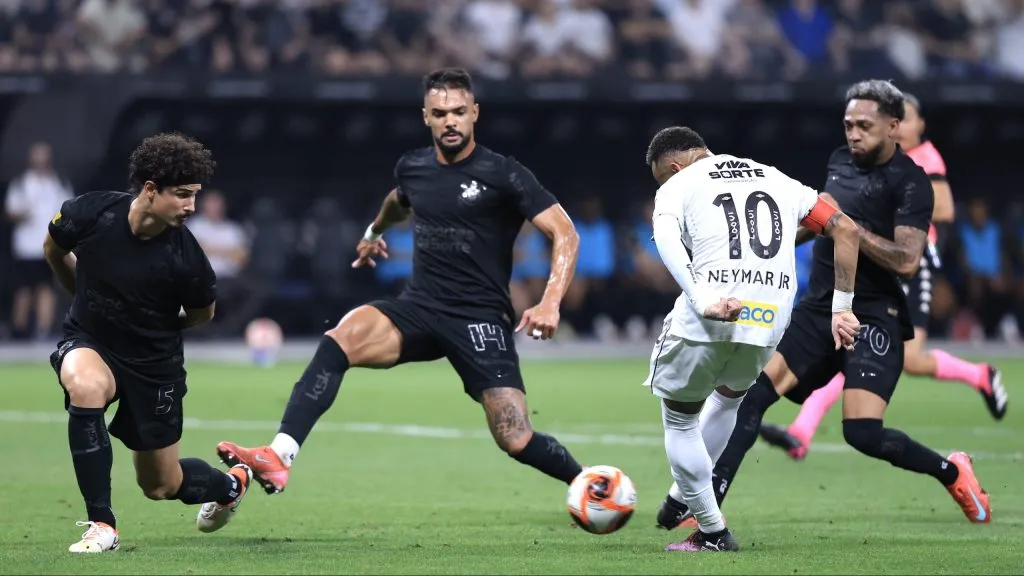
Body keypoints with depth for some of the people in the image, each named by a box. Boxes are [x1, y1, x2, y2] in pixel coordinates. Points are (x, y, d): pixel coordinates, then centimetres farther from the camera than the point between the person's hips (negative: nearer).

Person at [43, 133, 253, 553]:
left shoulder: (184, 255, -22)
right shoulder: (91, 214, -21)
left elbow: (201, 312, 0)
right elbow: (53, 249, 4)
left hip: (154, 363, 0)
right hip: (88, 342, 0)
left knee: (161, 486, 9)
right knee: (87, 388, -37)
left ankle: (231, 485, 47)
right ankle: (102, 526, -25)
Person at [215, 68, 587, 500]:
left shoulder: (502, 174, -7)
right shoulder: (412, 168, 9)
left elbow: (564, 233, -10)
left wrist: (550, 303, -23)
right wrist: (375, 231, 53)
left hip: (480, 319, -4)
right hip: (418, 308, 4)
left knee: (516, 441, -12)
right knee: (341, 338, -26)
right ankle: (278, 457, -36)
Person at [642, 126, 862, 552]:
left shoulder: (678, 185, 11)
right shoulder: (777, 180, 25)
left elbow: (665, 235, -12)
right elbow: (845, 229, 20)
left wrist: (702, 300, -24)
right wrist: (841, 308, 17)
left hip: (707, 320, -5)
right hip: (768, 322, 5)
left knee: (679, 419, 17)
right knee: (730, 395, 34)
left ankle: (712, 532, 15)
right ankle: (685, 498, 39)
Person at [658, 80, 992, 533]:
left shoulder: (909, 182, -10)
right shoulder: (840, 161, 12)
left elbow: (907, 261, -21)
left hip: (873, 317, -7)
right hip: (819, 308, 7)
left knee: (862, 432, -18)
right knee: (754, 391, -9)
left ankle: (951, 472, 7)